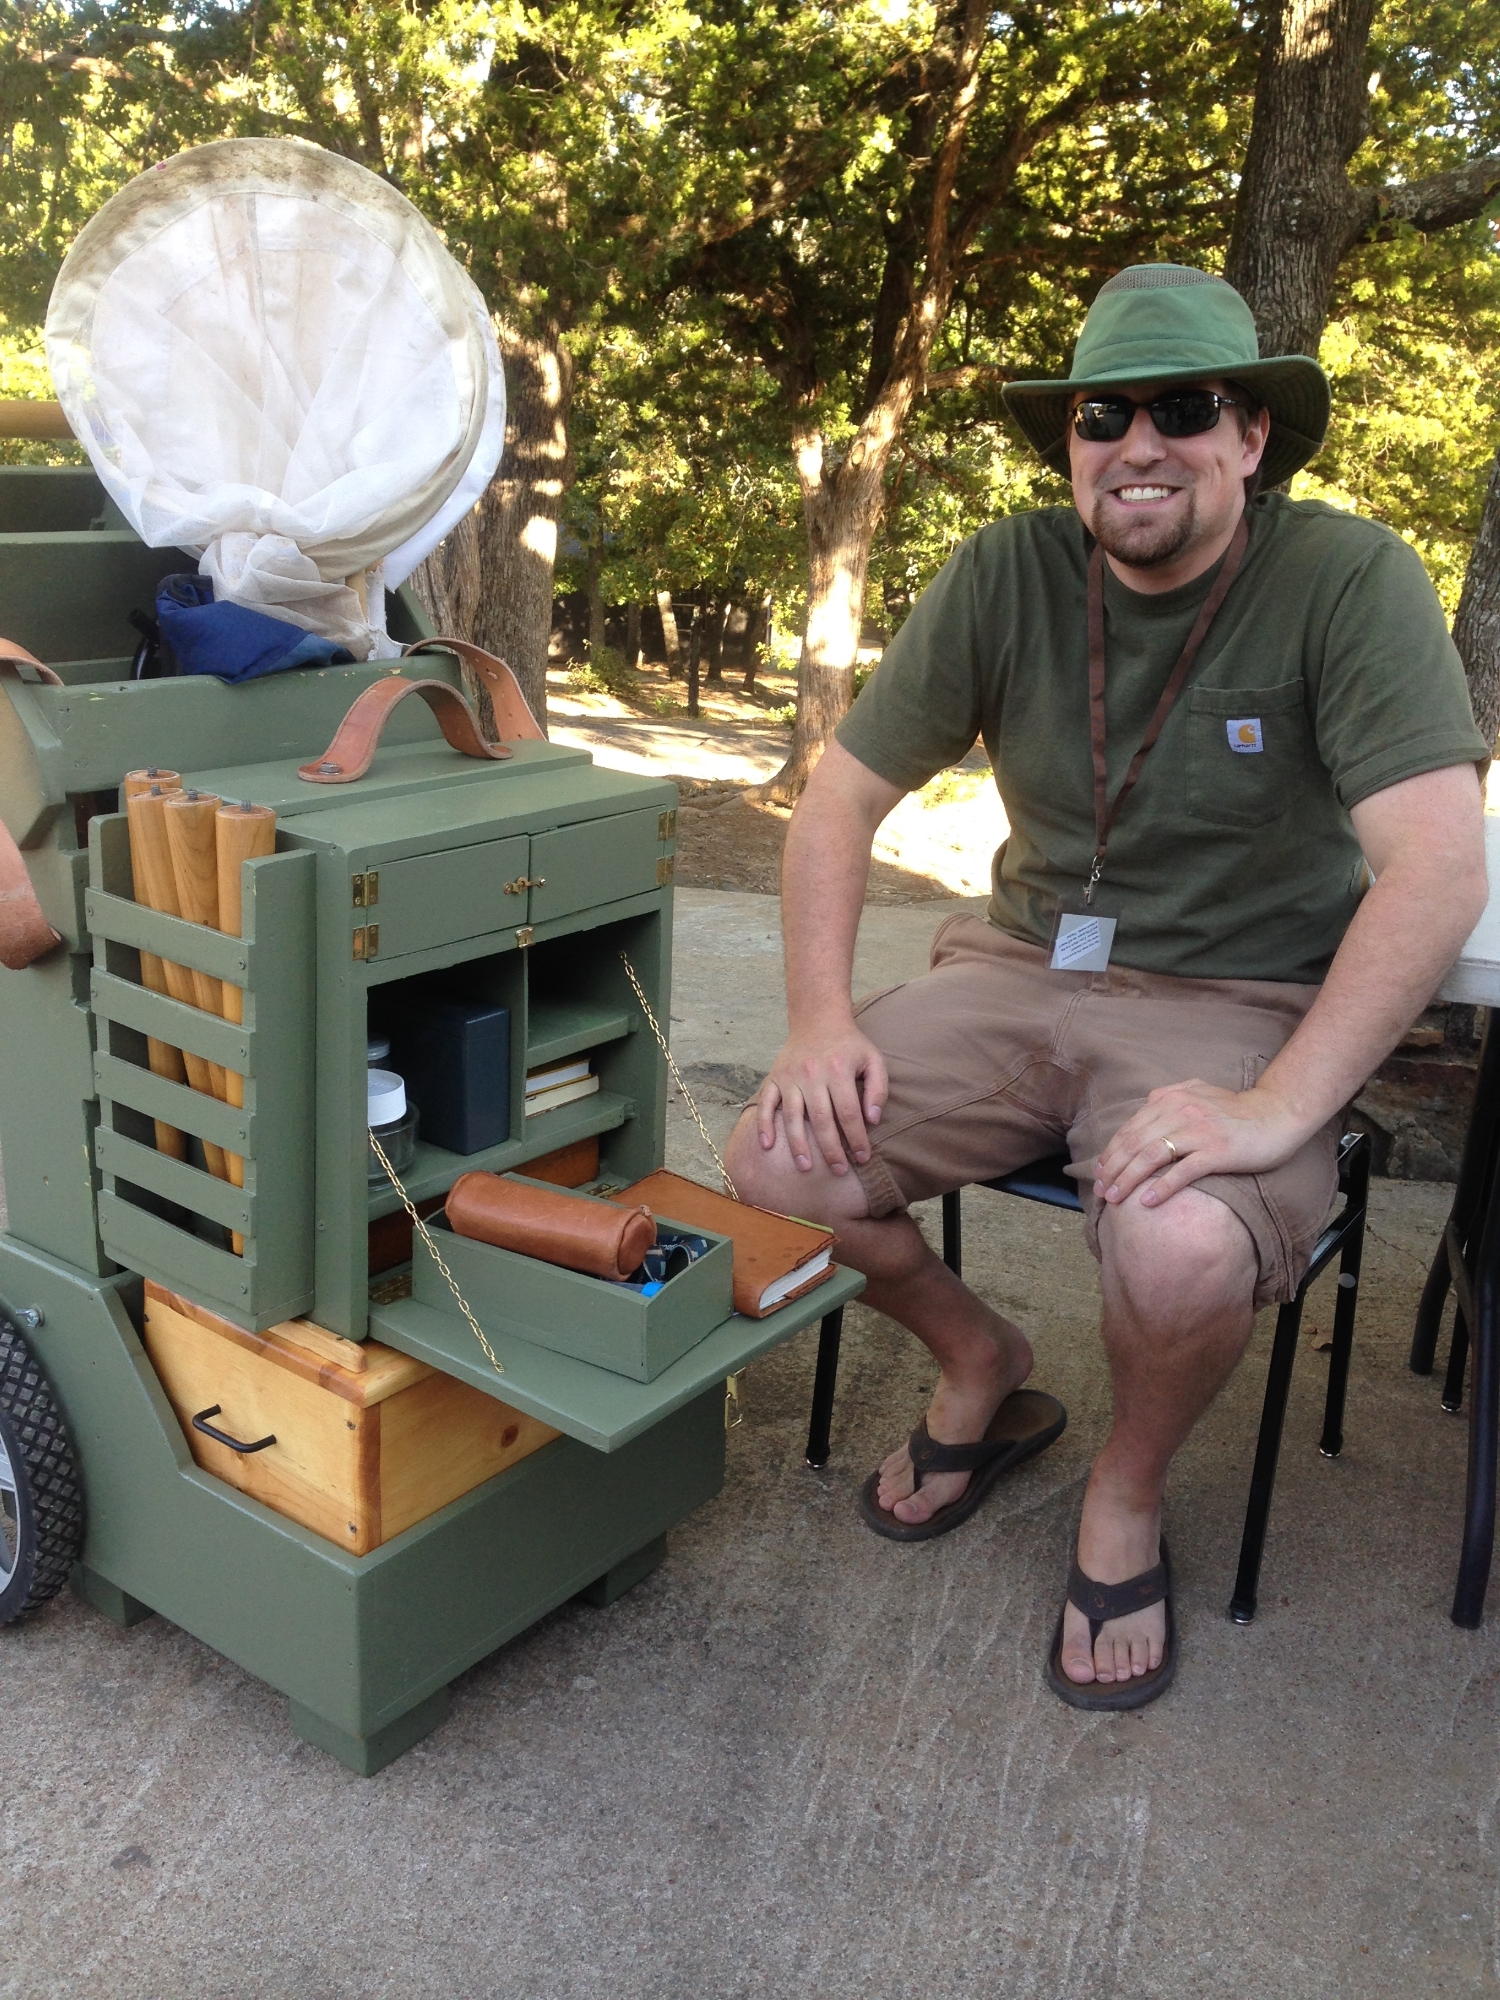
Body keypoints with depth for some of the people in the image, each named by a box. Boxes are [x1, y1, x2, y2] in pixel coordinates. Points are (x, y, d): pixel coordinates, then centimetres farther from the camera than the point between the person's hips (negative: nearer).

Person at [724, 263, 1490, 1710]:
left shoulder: (1347, 578, -11)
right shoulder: (1008, 575, -1)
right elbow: (842, 794, 1)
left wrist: (1276, 1109, -30)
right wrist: (821, 1019, -12)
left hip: (1239, 1003, -3)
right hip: (1021, 972, 4)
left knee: (1183, 1253, -34)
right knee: (774, 1165, -15)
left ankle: (1126, 1495, 5)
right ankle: (982, 1371, 17)